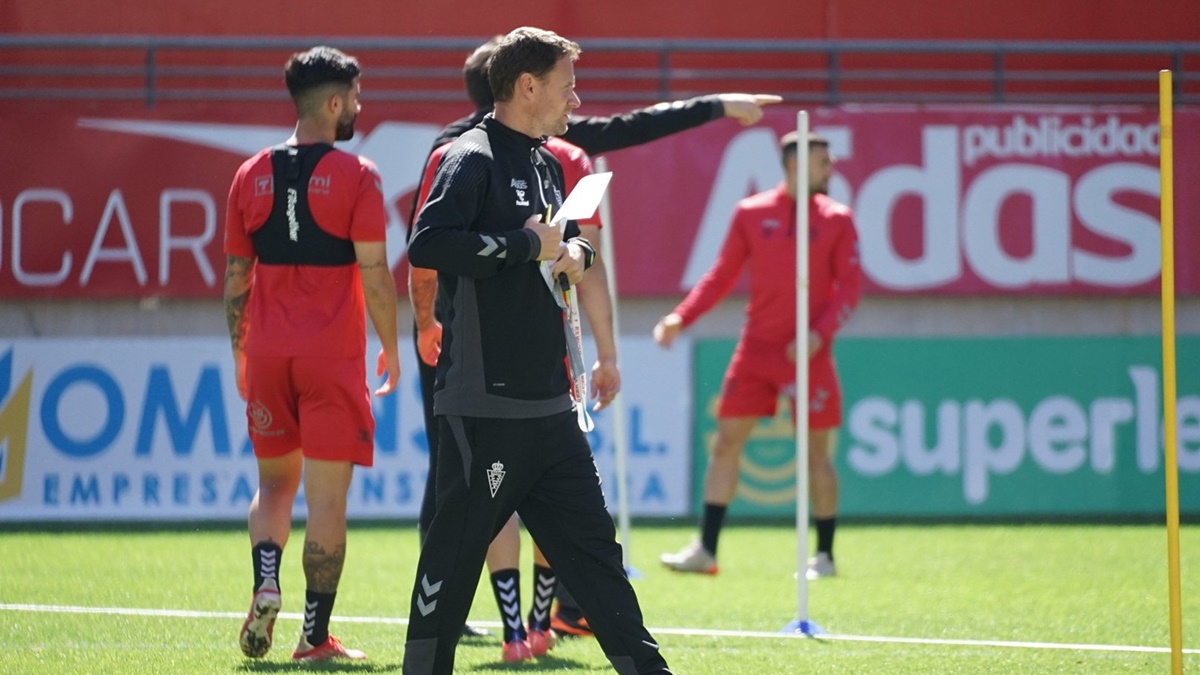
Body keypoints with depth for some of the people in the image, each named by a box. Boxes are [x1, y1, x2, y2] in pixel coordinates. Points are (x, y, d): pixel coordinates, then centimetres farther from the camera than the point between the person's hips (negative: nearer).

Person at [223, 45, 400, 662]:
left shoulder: (252, 176, 6)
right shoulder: (356, 176, -7)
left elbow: (236, 275, 10)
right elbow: (374, 274, -9)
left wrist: (240, 354, 19)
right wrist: (390, 347, 3)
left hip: (267, 352, 4)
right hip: (332, 354, -4)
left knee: (275, 481, 18)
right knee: (327, 496, 1)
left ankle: (265, 587, -5)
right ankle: (316, 637, 1)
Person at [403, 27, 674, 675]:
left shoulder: (548, 164, 16)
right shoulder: (473, 159, -10)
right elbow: (427, 244, -26)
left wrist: (575, 251, 8)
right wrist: (527, 244, -19)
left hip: (549, 405, 9)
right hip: (484, 407, -9)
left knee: (593, 548, 11)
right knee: (454, 555, -3)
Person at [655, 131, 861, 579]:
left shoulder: (836, 220, 1)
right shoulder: (751, 213, 4)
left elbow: (849, 289, -2)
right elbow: (721, 276, 9)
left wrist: (820, 333, -17)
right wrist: (681, 317, -2)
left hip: (808, 355, -2)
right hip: (755, 349, 2)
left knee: (816, 453, 0)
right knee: (726, 444, 0)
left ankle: (824, 556, 11)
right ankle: (705, 551, 4)